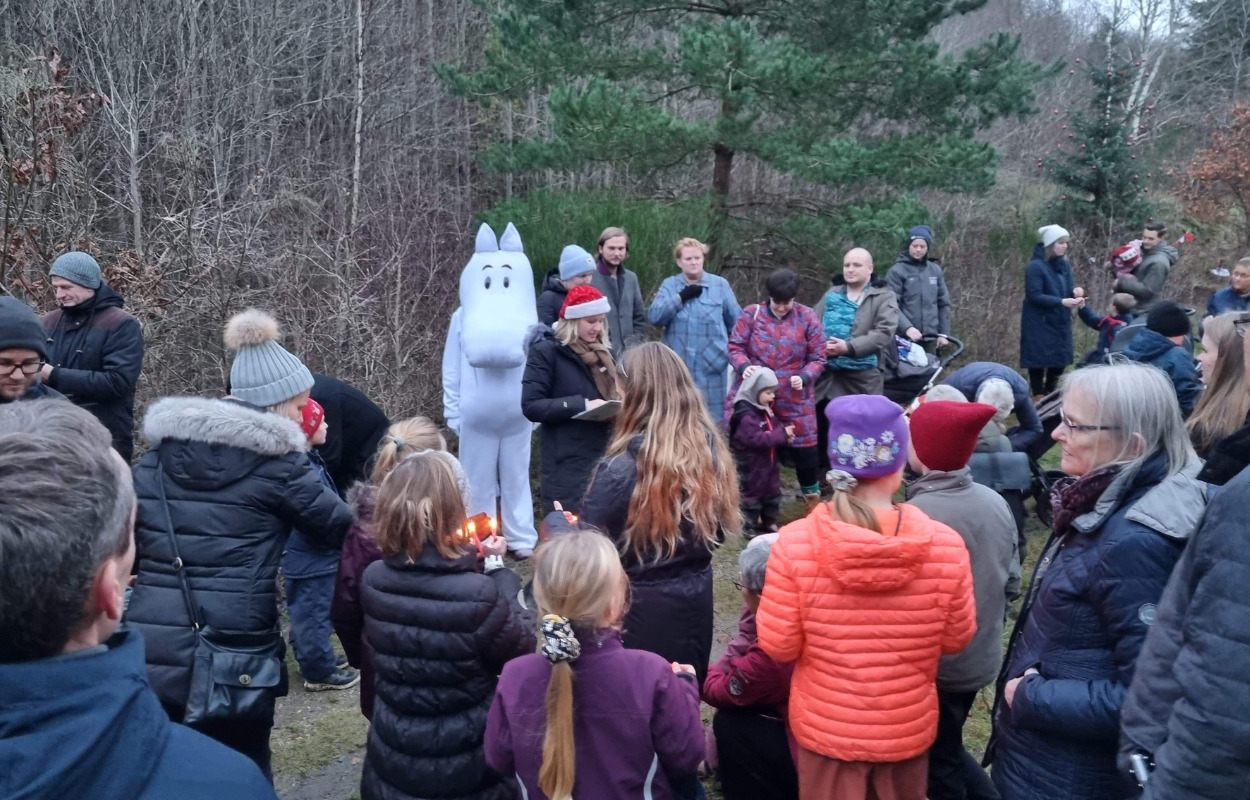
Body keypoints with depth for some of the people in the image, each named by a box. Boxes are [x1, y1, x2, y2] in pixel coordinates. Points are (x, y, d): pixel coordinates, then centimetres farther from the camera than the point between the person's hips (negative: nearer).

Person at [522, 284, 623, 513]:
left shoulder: (603, 352, 16)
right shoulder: (546, 351, -6)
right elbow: (531, 406, -13)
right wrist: (581, 405, -21)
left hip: (605, 461, 7)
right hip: (568, 469, -7)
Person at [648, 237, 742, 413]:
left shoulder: (720, 284, 4)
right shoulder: (669, 285, 8)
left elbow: (737, 321, 10)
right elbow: (654, 317, -5)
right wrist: (681, 297, -11)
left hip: (712, 365, -1)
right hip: (678, 366, 1)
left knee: (711, 414, 3)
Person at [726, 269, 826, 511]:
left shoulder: (808, 317, -1)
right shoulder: (751, 314, -1)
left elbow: (817, 358, 0)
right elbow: (735, 346, -1)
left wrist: (804, 377, -19)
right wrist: (744, 366, -22)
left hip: (794, 401, 0)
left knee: (805, 449, 7)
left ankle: (813, 498, 31)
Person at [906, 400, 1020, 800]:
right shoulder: (996, 502, -4)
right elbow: (1012, 583, 6)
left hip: (935, 664, -7)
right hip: (982, 657, 7)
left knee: (938, 758, 13)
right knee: (947, 745, 26)